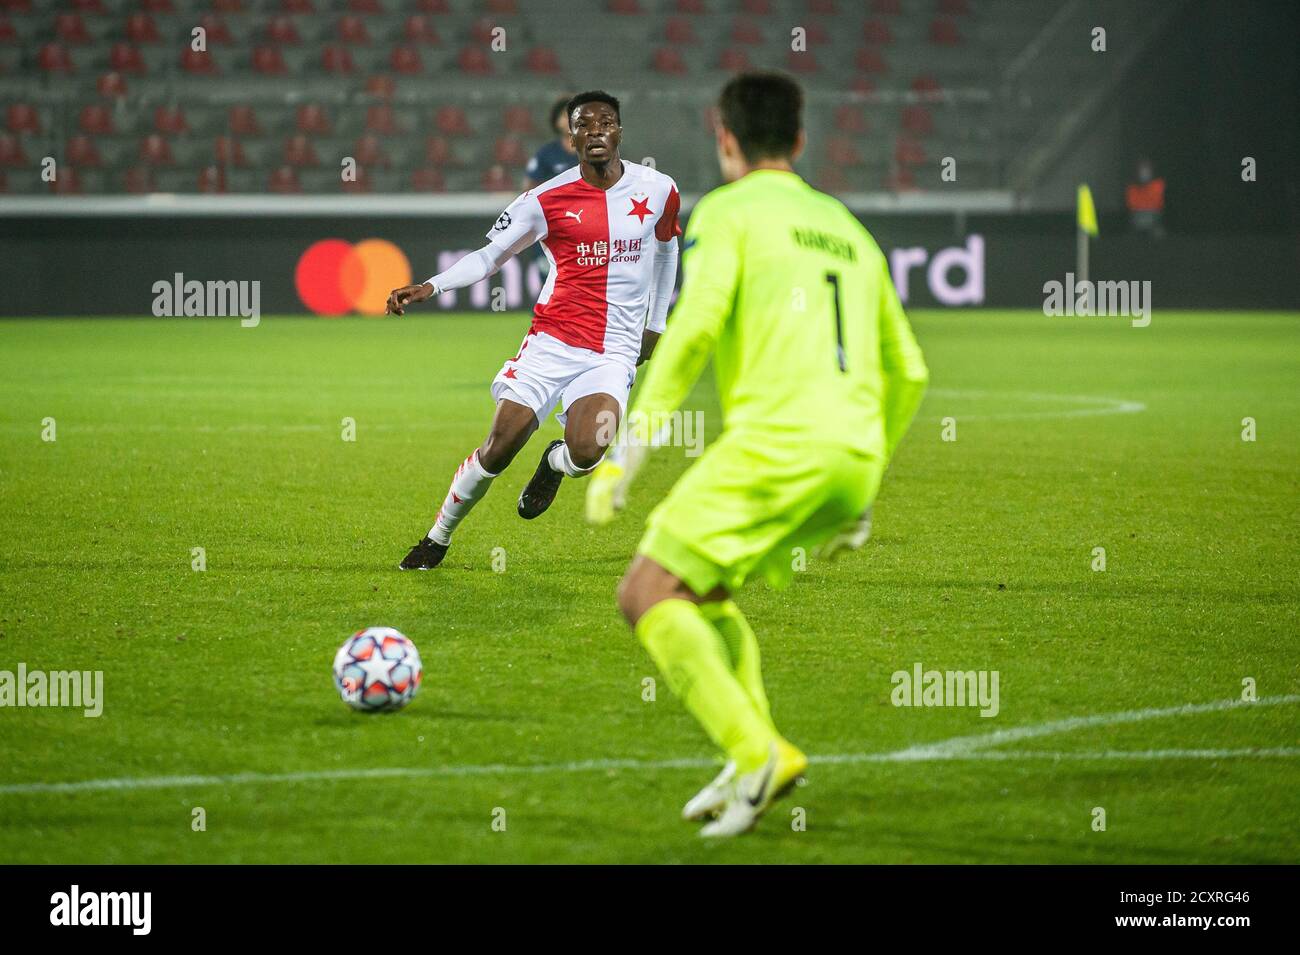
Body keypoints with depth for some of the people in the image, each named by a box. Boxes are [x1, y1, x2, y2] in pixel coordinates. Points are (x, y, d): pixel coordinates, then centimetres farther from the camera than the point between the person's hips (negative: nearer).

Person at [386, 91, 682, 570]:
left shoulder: (658, 189, 3)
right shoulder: (547, 200, -3)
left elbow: (666, 247, 23)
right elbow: (487, 257, 3)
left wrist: (656, 324, 23)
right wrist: (428, 287, -11)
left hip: (614, 354, 0)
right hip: (551, 342, 0)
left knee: (585, 452, -25)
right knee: (500, 447, -9)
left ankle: (554, 464, 14)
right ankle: (437, 539, 13)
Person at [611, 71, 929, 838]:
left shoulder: (728, 211, 5)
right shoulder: (847, 229, 26)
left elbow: (694, 328, -12)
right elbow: (908, 372, 28)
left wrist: (630, 444, -12)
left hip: (778, 437, -7)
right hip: (854, 458, 7)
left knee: (649, 596, -3)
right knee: (703, 593, 21)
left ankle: (758, 752, -18)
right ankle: (752, 770, 5)